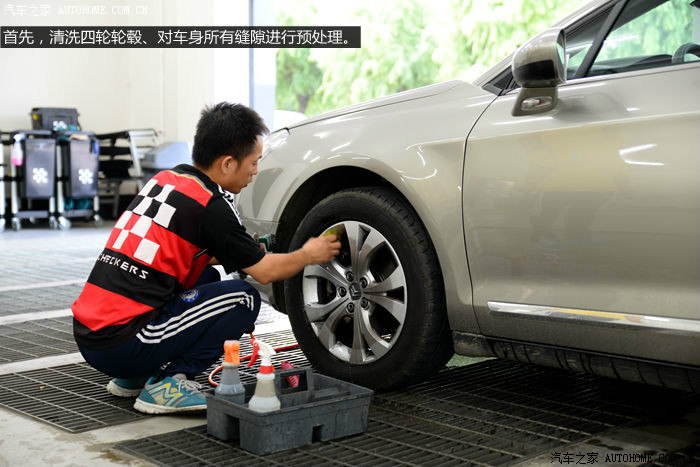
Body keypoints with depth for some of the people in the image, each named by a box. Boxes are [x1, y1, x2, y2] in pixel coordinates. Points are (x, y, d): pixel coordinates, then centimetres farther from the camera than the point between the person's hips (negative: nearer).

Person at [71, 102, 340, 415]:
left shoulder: (166, 179, 11)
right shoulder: (210, 206, -12)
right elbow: (264, 272, 0)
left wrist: (247, 250, 25)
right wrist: (308, 255, 17)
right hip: (122, 346, -8)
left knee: (207, 278, 22)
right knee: (243, 298, -4)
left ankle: (133, 377, 18)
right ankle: (164, 385, -5)